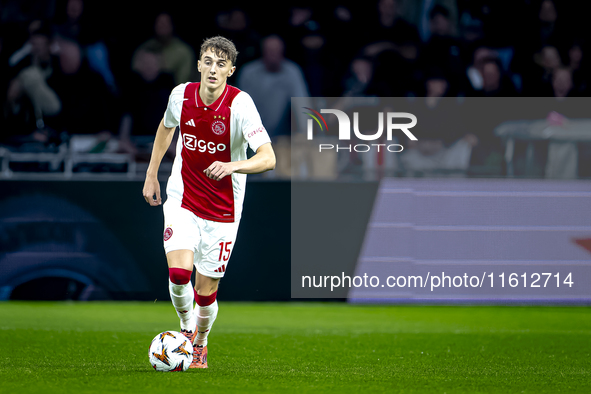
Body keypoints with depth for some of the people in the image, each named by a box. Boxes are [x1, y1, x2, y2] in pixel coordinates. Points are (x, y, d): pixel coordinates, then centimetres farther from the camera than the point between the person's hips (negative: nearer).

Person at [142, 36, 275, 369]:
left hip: (223, 210, -2)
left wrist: (233, 166, -43)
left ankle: (200, 342, 35)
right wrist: (151, 174, 18)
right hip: (182, 200, 2)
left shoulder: (240, 104, -19)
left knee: (205, 292, 3)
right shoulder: (182, 95, -8)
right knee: (179, 273, -19)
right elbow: (166, 127, 17)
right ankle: (186, 327, 13)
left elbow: (268, 158, -25)